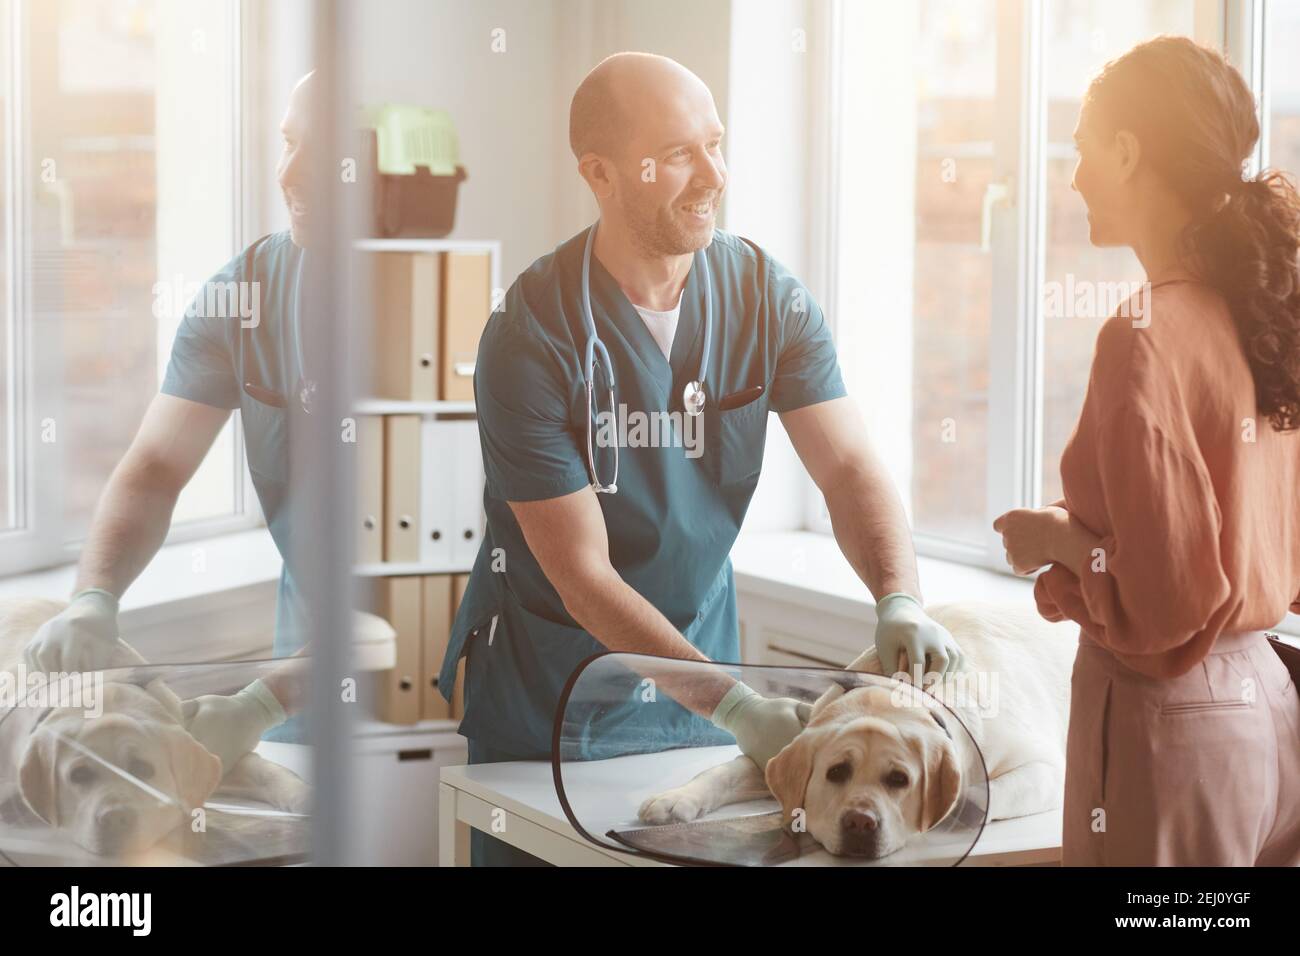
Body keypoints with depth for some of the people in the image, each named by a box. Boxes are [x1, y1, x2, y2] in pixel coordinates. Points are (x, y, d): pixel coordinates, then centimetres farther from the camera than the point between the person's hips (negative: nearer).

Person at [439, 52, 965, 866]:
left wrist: (901, 602, -32)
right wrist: (733, 707, -30)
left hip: (700, 643, 4)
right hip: (549, 672, -4)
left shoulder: (767, 295, -8)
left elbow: (851, 467, -11)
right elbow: (584, 579, -23)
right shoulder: (531, 336, -23)